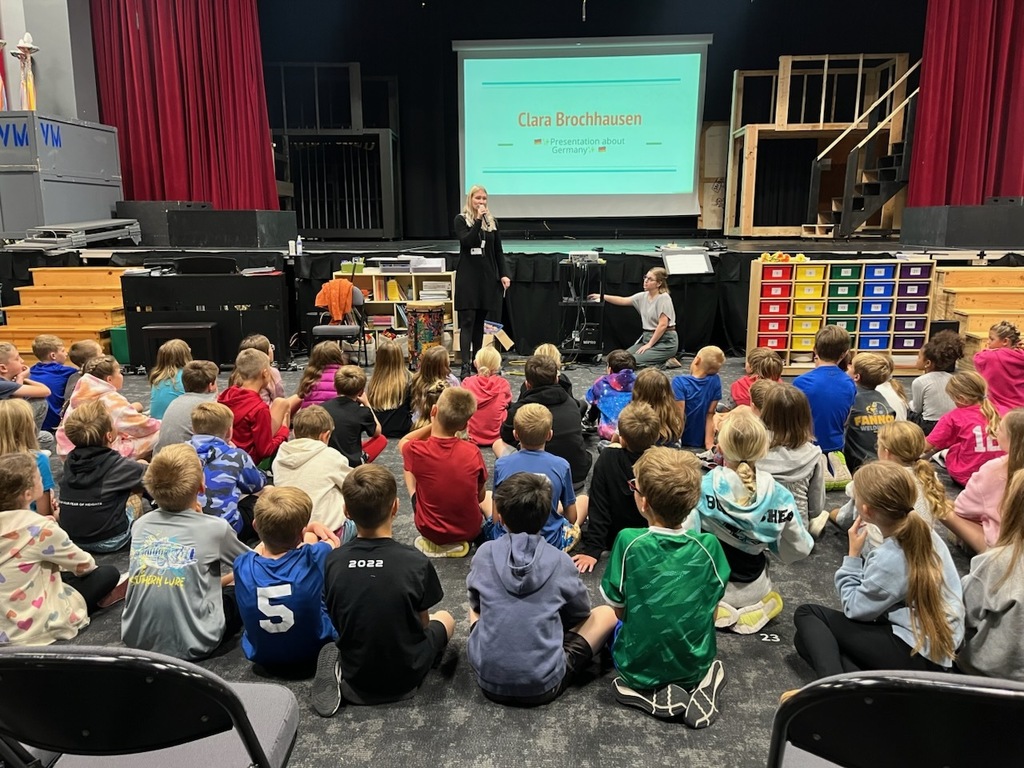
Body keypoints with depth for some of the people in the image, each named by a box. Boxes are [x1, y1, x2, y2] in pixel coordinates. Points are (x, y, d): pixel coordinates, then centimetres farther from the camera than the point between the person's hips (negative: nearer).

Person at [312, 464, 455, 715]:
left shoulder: (333, 561, -15)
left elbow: (338, 621, -1)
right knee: (445, 619, 26)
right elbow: (423, 622, -8)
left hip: (355, 676, 2)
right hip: (405, 678, -1)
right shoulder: (416, 562, -23)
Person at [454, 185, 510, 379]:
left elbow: (498, 251, 13)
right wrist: (478, 220, -18)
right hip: (468, 277, -4)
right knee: (467, 321, -9)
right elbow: (466, 241, -16)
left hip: (487, 276, 4)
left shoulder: (492, 221, 12)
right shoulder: (461, 220, 1)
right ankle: (465, 366, -13)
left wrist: (504, 274, 3)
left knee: (480, 321, 7)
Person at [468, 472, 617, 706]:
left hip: (489, 680, 3)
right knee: (606, 614, 13)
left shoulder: (485, 553, -5)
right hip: (543, 685, -3)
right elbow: (581, 611, 10)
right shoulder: (560, 561, -7)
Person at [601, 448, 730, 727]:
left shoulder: (628, 542, -23)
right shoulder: (708, 545, -16)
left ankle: (657, 694, 5)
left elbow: (619, 609, -10)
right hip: (696, 663, 2)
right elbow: (711, 609, -3)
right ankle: (699, 684, 5)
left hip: (639, 667, -2)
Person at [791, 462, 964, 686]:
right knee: (806, 638, 10)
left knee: (808, 614, 0)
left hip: (914, 655, -9)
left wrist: (853, 555, -5)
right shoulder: (924, 533, 1)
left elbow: (853, 608, -9)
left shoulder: (888, 559, -23)